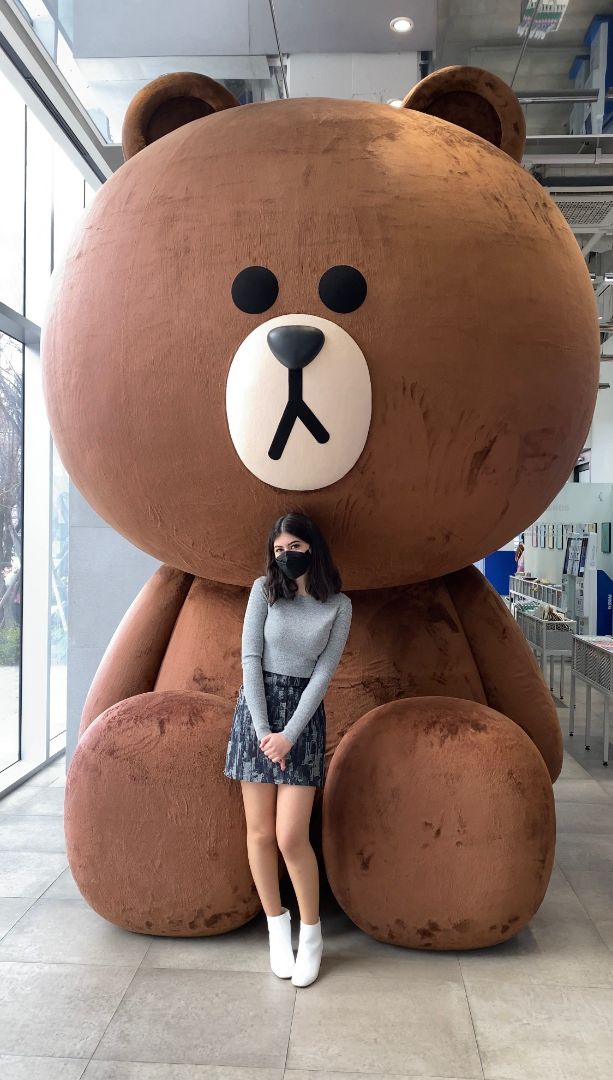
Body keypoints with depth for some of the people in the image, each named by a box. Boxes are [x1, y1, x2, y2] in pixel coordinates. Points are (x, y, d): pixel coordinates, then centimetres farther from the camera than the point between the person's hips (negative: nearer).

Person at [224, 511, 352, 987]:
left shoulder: (338, 605, 0)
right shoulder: (264, 589, 1)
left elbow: (323, 673, -3)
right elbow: (251, 657, -3)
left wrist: (289, 734, -11)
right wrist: (262, 729, -10)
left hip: (304, 715, -1)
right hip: (257, 708, 1)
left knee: (291, 836, -6)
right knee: (260, 831, 5)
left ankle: (311, 932, 16)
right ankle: (277, 924, 25)